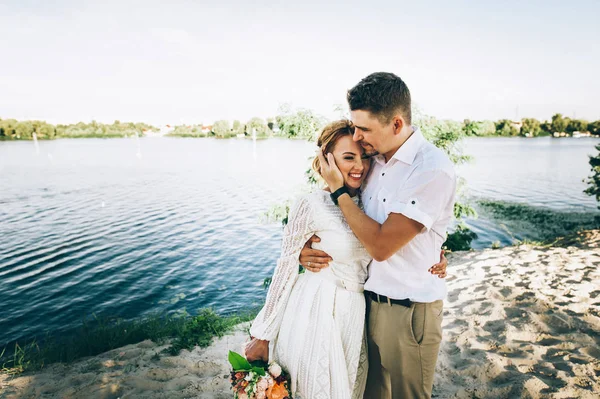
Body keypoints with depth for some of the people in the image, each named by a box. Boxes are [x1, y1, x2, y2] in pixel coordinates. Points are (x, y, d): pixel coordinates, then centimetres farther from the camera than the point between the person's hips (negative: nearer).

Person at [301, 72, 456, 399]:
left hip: (408, 313, -6)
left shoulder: (433, 170, -21)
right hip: (367, 300, 6)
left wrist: (338, 189, -16)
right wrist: (305, 246, -9)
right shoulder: (374, 158, 1)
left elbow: (381, 245, -23)